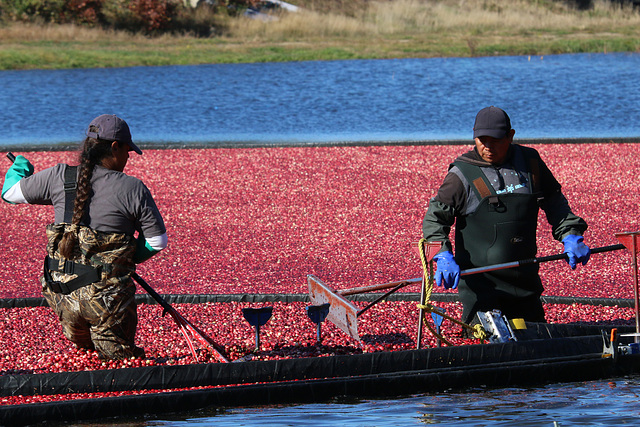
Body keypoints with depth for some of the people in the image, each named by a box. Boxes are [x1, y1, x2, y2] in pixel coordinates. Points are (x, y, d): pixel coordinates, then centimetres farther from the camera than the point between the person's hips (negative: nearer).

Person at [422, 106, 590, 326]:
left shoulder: (530, 162, 7)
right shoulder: (463, 174, -5)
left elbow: (554, 202, 22)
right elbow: (434, 218, -3)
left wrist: (570, 236, 9)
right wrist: (443, 256, -18)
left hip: (525, 283, 4)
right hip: (480, 285, -4)